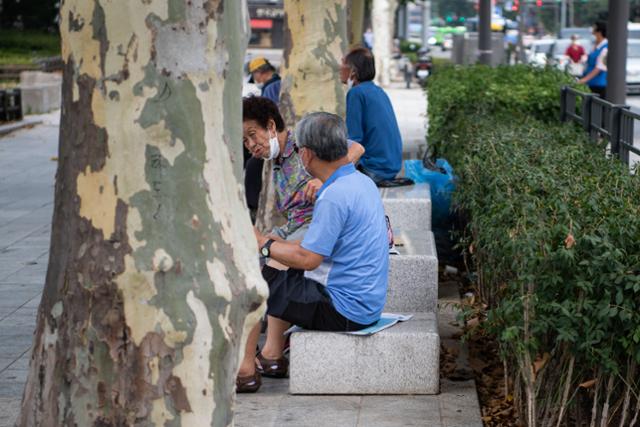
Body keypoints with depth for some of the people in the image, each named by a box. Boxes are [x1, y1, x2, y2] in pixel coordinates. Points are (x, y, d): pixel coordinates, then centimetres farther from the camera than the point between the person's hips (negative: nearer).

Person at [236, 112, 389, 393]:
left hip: (345, 311, -10)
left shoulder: (335, 196, -23)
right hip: (366, 302, 10)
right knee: (285, 276, 27)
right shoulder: (361, 181, 7)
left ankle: (245, 370, 7)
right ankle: (272, 356, 31)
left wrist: (263, 244, -6)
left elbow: (308, 259, -21)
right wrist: (276, 244, 14)